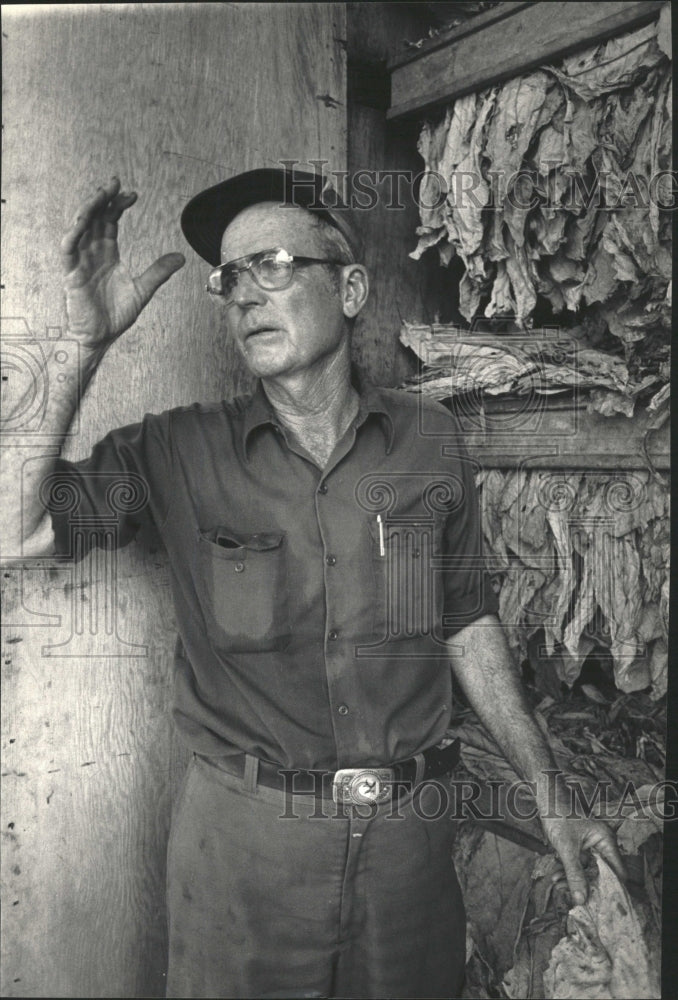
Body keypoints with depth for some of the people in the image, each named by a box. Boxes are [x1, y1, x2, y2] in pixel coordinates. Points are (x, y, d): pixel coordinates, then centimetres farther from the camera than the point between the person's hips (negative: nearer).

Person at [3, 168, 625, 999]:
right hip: (241, 836, -1)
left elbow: (466, 625, 5)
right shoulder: (180, 453, -7)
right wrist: (82, 342, -21)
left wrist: (550, 800, 7)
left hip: (408, 836, 2)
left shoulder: (430, 441, -3)